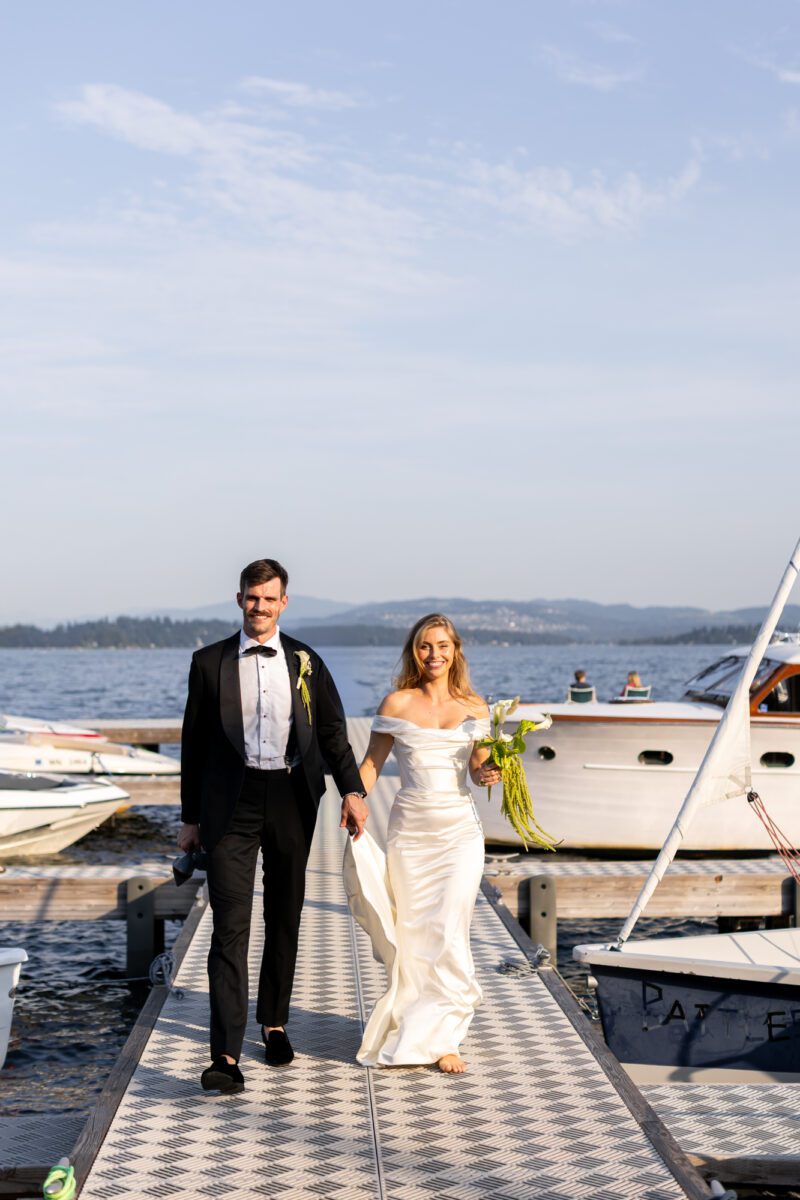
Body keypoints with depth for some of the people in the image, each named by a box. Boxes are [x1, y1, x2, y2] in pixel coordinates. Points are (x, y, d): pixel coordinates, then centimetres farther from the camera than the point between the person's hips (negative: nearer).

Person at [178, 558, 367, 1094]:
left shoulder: (306, 662, 6)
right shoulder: (210, 662, 3)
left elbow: (332, 732, 6)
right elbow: (194, 742, 6)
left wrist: (353, 791, -8)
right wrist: (191, 817, 6)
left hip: (291, 801, 2)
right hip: (231, 804, -2)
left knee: (284, 918, 14)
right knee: (231, 926, -10)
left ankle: (274, 1022, 33)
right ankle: (227, 1056, -14)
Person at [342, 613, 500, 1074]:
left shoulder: (475, 707, 6)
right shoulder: (398, 704, 1)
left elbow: (480, 765, 11)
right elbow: (372, 763, 2)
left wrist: (488, 774, -12)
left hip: (460, 829, 0)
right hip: (410, 829, 0)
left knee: (449, 934, -6)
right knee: (412, 933, 5)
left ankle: (442, 1037, 3)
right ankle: (414, 1026, 21)